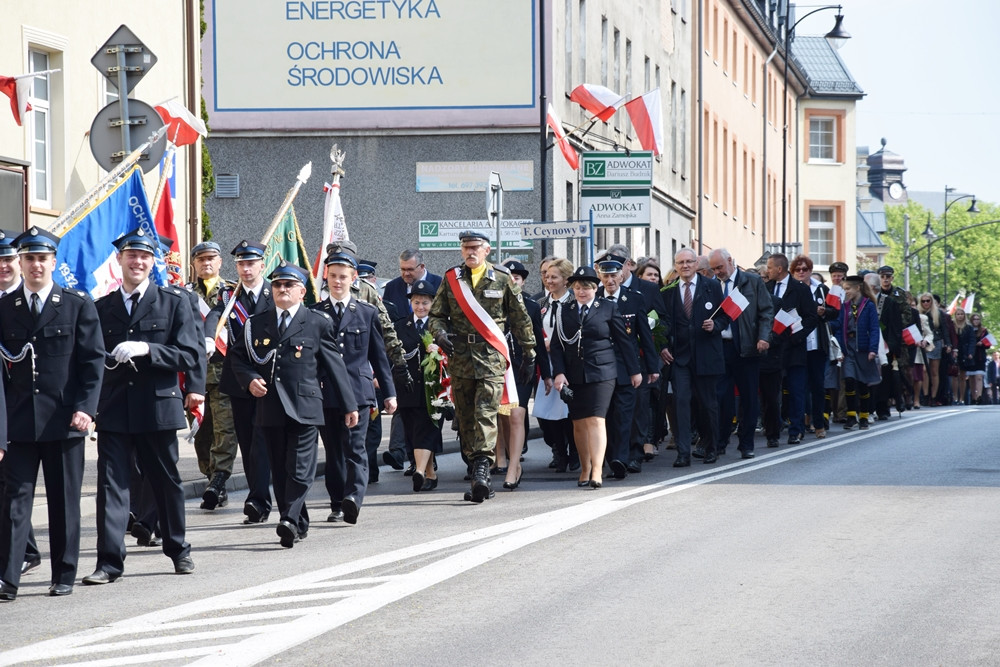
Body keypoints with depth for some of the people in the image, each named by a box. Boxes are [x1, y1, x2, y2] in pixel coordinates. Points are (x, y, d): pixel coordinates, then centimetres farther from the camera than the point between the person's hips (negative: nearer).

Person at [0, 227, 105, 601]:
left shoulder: (78, 305, 3)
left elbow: (93, 360, 1)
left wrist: (85, 408, -10)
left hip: (64, 419, -1)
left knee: (65, 500, 6)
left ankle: (64, 576, 15)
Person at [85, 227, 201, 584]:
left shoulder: (174, 302, 3)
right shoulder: (102, 308, 10)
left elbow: (191, 355, -5)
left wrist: (147, 350, -17)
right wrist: (105, 361, -7)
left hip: (158, 406, -1)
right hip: (113, 409, 1)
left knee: (167, 481, 10)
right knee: (111, 482, -6)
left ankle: (178, 549, 28)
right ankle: (110, 561, -6)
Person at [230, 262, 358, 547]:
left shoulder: (318, 323, 5)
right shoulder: (256, 324, 13)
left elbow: (334, 365, 6)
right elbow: (237, 356, 18)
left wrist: (349, 405, 6)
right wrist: (250, 379, -2)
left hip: (304, 408, -3)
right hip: (269, 409, 3)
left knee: (300, 469, -12)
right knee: (280, 470, 6)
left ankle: (290, 521, -17)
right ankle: (299, 526, 15)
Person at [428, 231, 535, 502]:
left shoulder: (502, 279, 5)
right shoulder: (451, 279, 11)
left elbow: (520, 319, 11)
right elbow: (436, 314, 12)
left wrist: (529, 355, 13)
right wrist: (440, 333, -11)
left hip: (491, 357, -3)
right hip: (459, 358, 3)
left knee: (486, 413, -16)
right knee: (465, 419, 5)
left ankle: (481, 469, -25)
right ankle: (480, 477, 11)